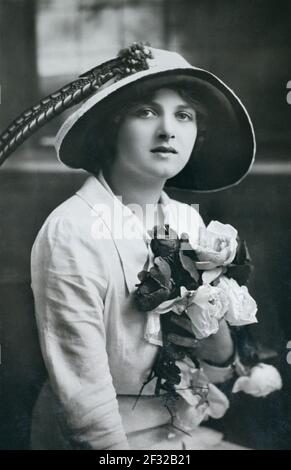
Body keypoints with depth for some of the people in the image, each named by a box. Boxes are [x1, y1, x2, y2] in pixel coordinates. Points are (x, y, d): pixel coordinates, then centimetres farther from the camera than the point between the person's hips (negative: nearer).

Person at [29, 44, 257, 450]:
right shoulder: (72, 232, -21)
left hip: (184, 427, 5)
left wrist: (216, 336, -17)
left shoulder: (189, 221, -4)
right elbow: (82, 388, -19)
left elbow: (218, 372, 2)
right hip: (103, 435, -5)